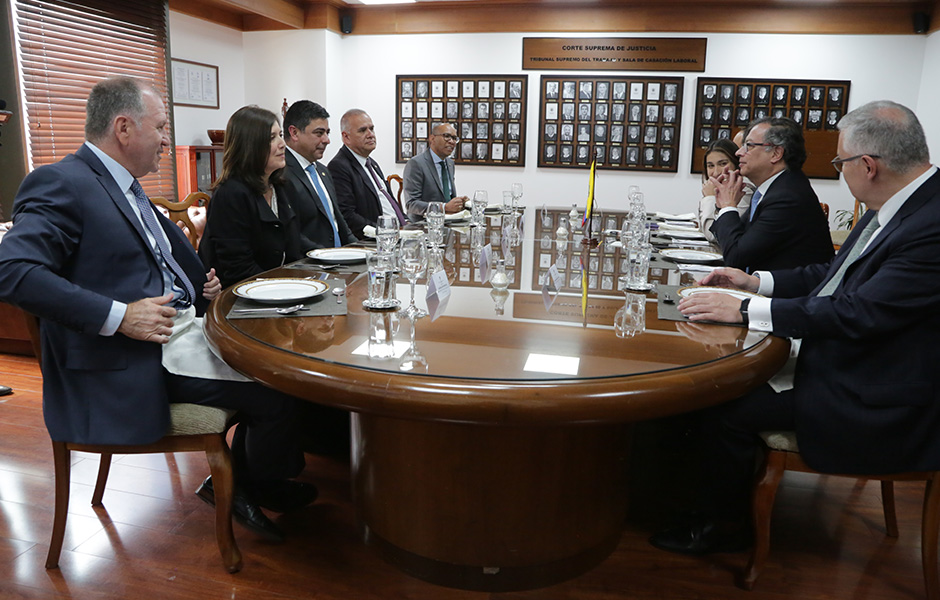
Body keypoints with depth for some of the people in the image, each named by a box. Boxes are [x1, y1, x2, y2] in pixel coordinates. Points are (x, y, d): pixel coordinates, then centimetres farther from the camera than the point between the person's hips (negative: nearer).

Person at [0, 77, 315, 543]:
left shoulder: (124, 184, 17)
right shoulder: (61, 183, -14)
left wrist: (202, 285, 9)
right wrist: (119, 316, -27)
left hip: (182, 324, 10)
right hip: (133, 361, -10)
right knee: (278, 391, -18)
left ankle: (228, 482, 16)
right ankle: (260, 486, 13)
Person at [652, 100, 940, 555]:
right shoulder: (895, 207, 4)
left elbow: (860, 312, -30)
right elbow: (838, 274, 15)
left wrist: (745, 309, -25)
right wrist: (756, 282, 7)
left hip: (875, 407, -9)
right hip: (848, 361, 10)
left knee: (729, 405, -13)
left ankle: (721, 526, 11)